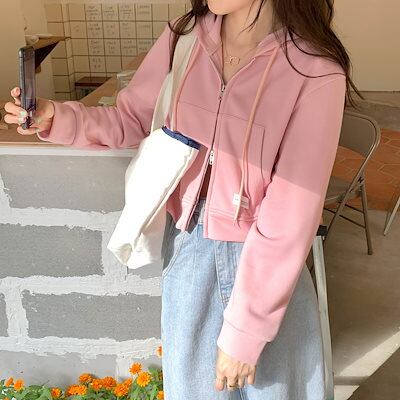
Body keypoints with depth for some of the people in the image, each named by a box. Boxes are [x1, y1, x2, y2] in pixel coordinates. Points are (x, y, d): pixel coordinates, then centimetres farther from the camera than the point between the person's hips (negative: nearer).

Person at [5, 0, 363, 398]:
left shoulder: (316, 74, -22)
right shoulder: (184, 36, -7)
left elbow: (290, 218, -21)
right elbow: (131, 119, 7)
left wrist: (245, 329, -16)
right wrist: (56, 118, -11)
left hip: (264, 255, -3)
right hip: (187, 241, 4)